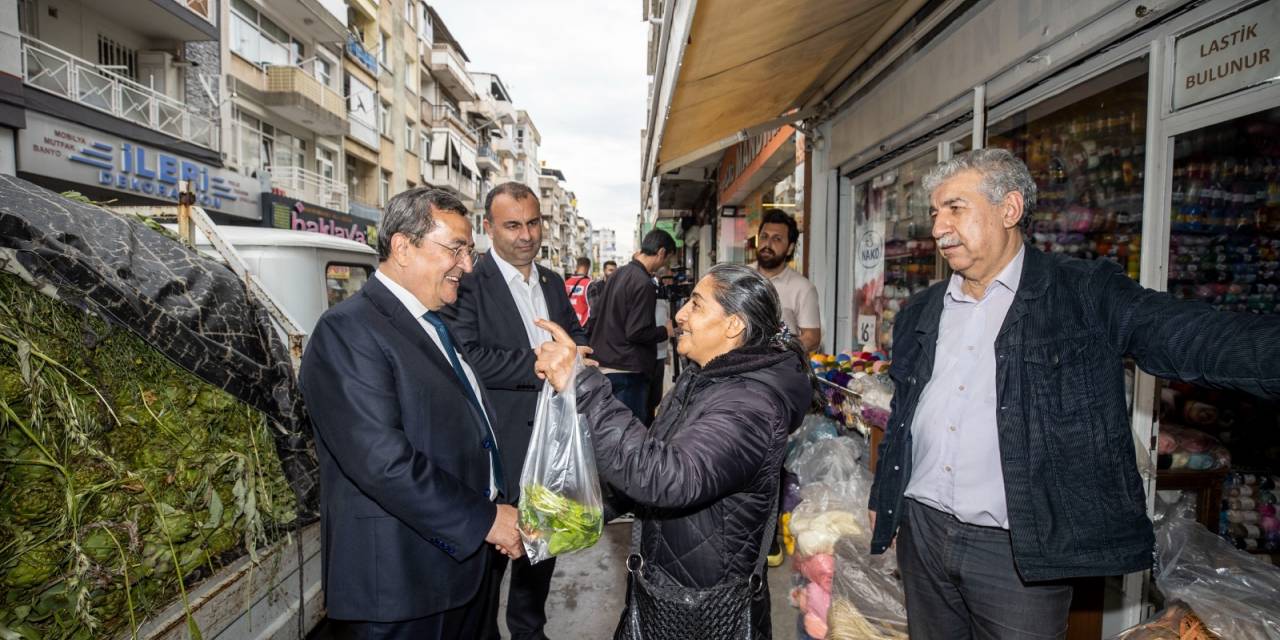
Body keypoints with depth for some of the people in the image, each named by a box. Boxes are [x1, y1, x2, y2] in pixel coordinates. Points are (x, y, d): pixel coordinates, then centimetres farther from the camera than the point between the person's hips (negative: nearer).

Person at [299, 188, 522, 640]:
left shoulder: (436, 324, 10)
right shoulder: (348, 330, -18)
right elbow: (383, 460, -27)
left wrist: (497, 508, 6)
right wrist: (484, 519, -20)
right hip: (402, 586, -8)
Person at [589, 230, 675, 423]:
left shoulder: (619, 273, 9)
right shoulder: (644, 283, -17)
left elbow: (597, 319, 16)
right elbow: (636, 333, -20)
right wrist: (666, 331, -5)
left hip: (604, 366, 9)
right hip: (627, 371, -9)